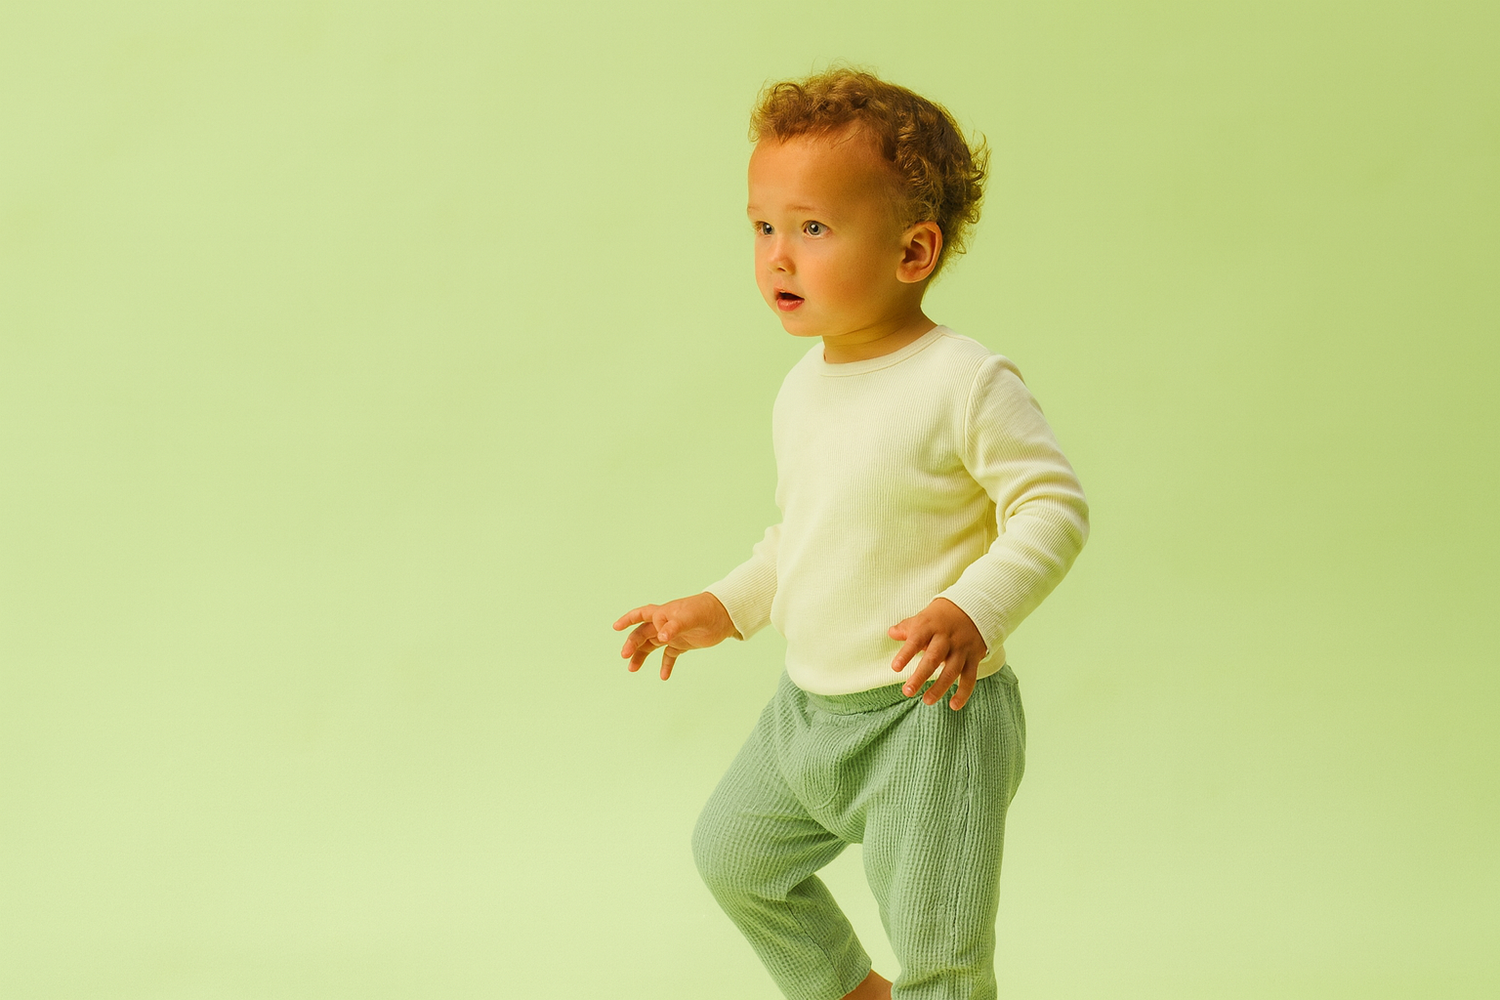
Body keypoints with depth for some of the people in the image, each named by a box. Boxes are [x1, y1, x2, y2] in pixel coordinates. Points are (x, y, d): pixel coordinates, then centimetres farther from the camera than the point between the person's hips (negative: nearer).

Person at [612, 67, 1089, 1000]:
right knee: (735, 854, 24)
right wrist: (727, 606, 15)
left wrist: (974, 612, -31)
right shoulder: (803, 389, 5)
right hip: (809, 705, 8)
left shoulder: (967, 383, -20)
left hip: (929, 714, -8)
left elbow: (1055, 508, -20)